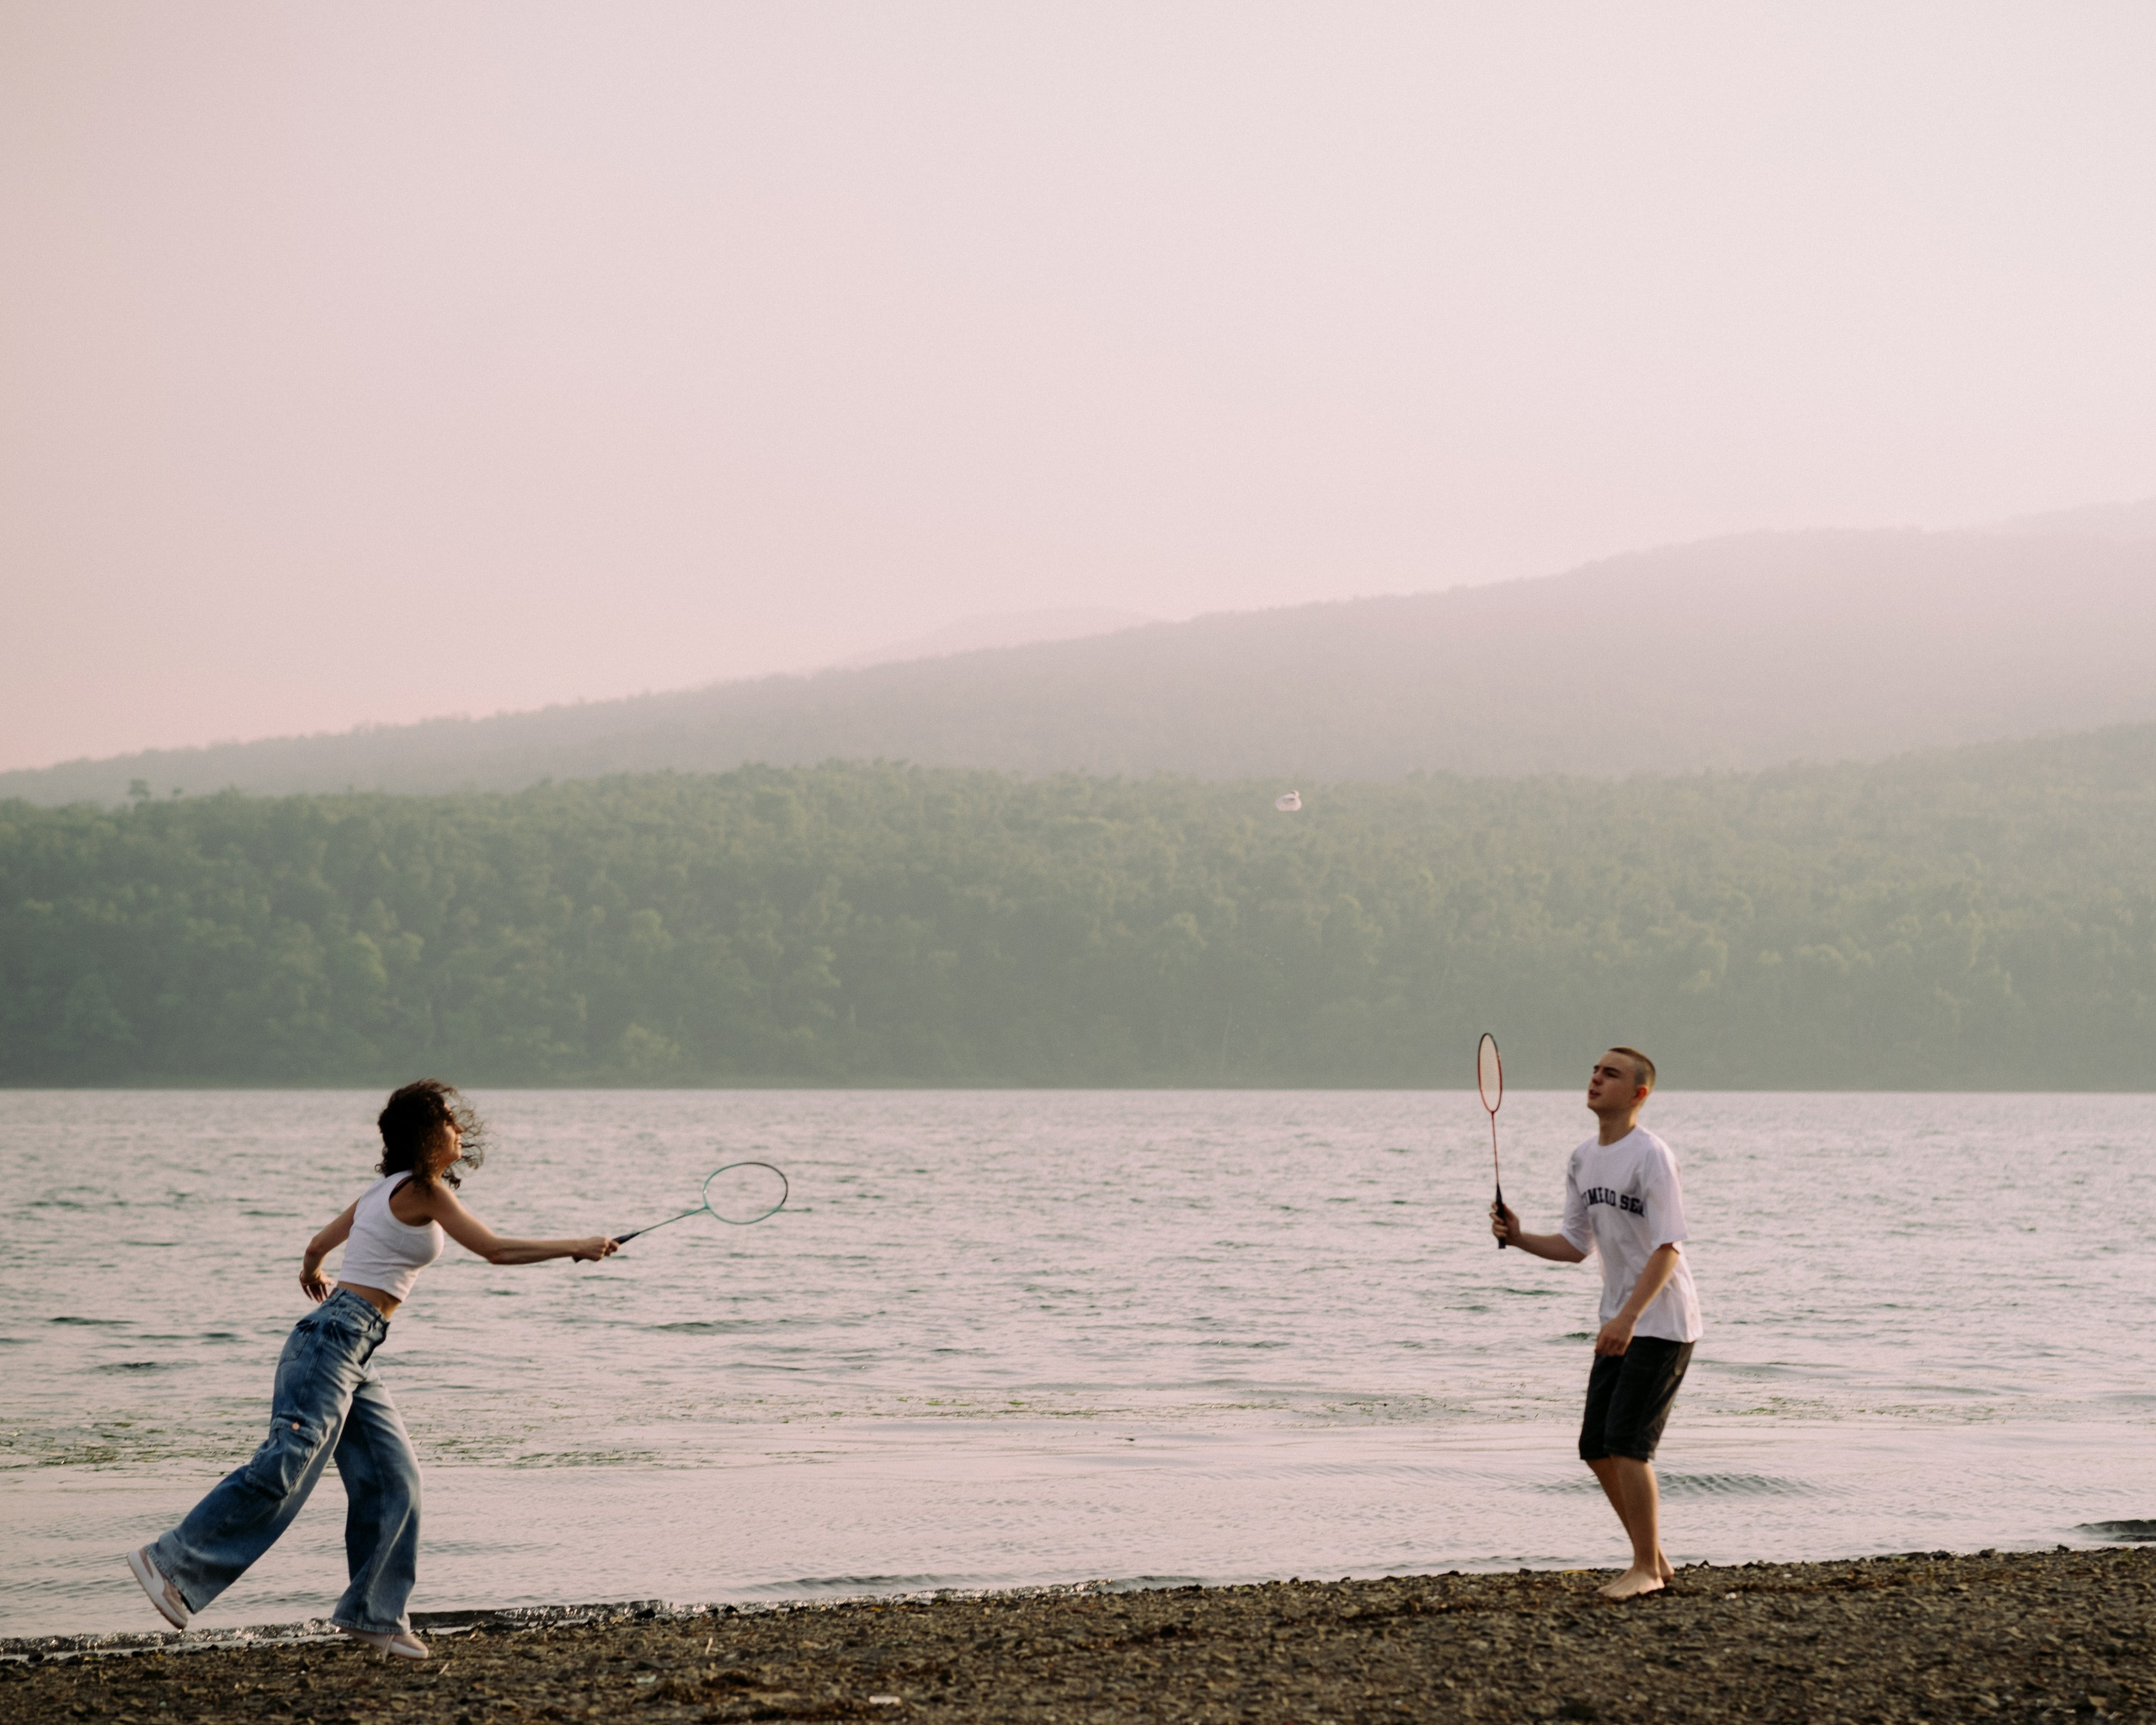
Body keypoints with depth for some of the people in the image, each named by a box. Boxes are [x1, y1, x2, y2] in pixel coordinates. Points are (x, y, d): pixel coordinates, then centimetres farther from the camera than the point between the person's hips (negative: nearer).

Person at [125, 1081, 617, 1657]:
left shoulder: (389, 1189, 17)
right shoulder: (422, 1190, -10)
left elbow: (318, 1245, 26)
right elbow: (495, 1249, -13)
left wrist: (311, 1274, 50)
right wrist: (577, 1248, -6)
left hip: (352, 1355, 10)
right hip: (336, 1338, -10)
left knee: (392, 1476, 7)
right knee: (284, 1468, -15)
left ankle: (373, 1613, 10)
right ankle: (169, 1562, -13)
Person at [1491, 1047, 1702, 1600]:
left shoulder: (1651, 1156, -16)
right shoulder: (1583, 1159, 9)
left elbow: (1667, 1249, -22)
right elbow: (1576, 1245, 15)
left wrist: (1627, 1317, -30)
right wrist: (1519, 1238, -3)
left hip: (1662, 1322, -8)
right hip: (1620, 1324, 8)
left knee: (1626, 1442, -13)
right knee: (1596, 1447, 7)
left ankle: (1646, 1569, -3)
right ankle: (1653, 1559, 18)